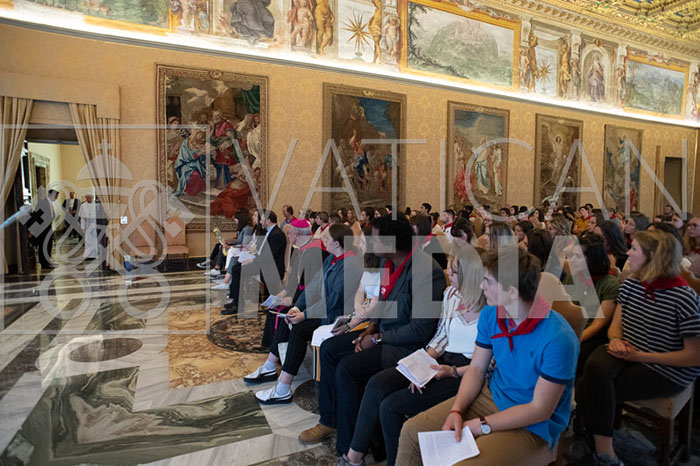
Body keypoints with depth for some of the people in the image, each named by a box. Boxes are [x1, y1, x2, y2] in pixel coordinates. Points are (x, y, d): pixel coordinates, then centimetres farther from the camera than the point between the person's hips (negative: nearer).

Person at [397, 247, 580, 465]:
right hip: (491, 396, 6)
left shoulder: (558, 339, -28)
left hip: (534, 426, -6)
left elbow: (540, 410, -20)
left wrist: (479, 425, -18)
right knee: (412, 431, -3)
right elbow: (476, 368, 2)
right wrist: (456, 410, -13)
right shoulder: (491, 313, -6)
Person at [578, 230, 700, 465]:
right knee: (594, 367, -28)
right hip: (628, 355, 6)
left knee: (591, 387, -24)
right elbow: (616, 325, 10)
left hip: (668, 372, -5)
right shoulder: (630, 285, 2)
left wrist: (640, 356, -18)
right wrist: (615, 339, -14)